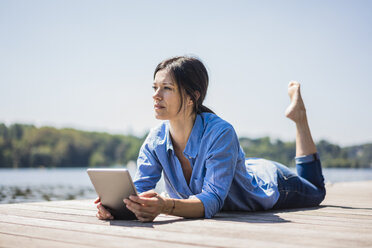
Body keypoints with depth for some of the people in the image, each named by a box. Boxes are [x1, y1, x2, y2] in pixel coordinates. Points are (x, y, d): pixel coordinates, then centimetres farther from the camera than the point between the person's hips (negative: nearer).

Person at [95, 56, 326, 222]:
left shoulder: (220, 133, -45)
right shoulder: (156, 140, -28)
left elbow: (212, 200, -51)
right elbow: (138, 189, -31)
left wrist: (166, 206, -70)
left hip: (269, 185, -4)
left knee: (315, 192, 30)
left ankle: (299, 115, 38)